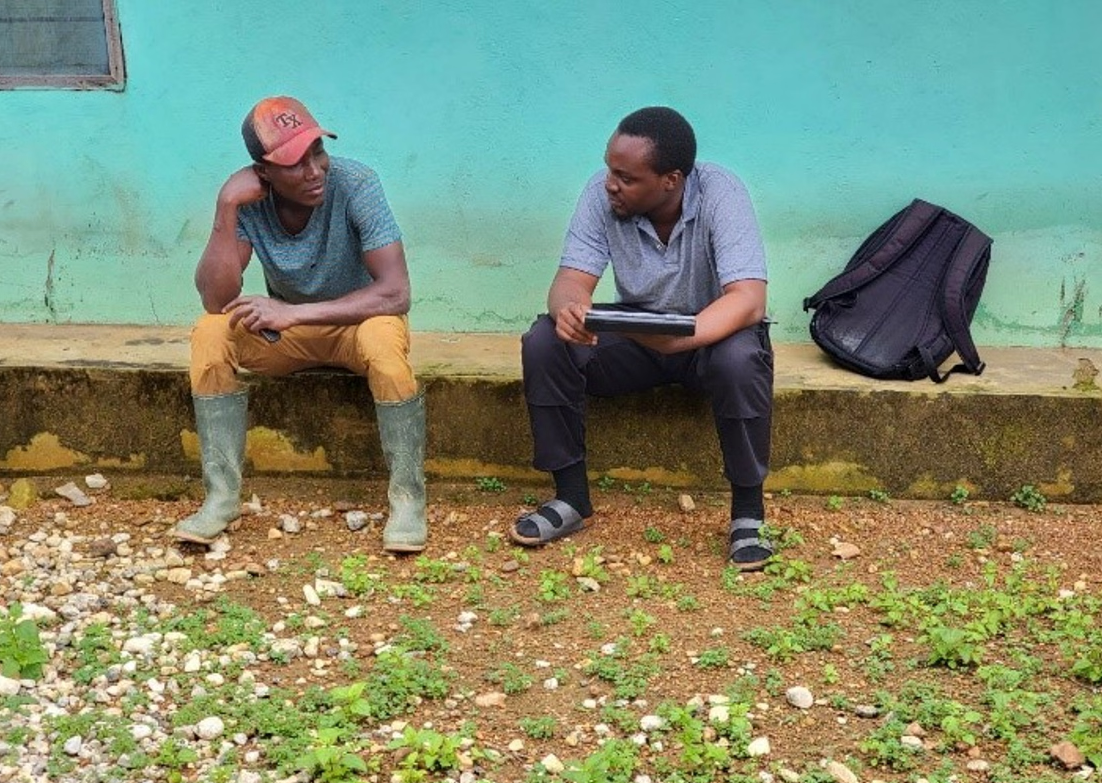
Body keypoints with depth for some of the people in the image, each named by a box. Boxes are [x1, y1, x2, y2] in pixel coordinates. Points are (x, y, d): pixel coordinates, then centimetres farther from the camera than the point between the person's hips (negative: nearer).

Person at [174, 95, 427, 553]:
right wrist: (227, 209, -31)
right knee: (209, 334, -23)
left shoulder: (355, 185, -25)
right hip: (284, 333, 3)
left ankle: (408, 497, -23)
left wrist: (293, 312, -34)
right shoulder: (247, 198, -16)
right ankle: (222, 494, -14)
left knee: (382, 336, -36)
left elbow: (395, 293, -31)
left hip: (354, 324, -3)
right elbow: (216, 301, -23)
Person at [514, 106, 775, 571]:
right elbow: (572, 279, -19)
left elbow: (749, 300, -34)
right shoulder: (601, 193, -15)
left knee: (740, 360, -37)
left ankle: (748, 511, -17)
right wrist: (568, 308, -45)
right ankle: (571, 498, -8)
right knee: (544, 344, -22)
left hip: (711, 335, -3)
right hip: (634, 336, 3)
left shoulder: (720, 194, -25)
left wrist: (679, 338, -51)